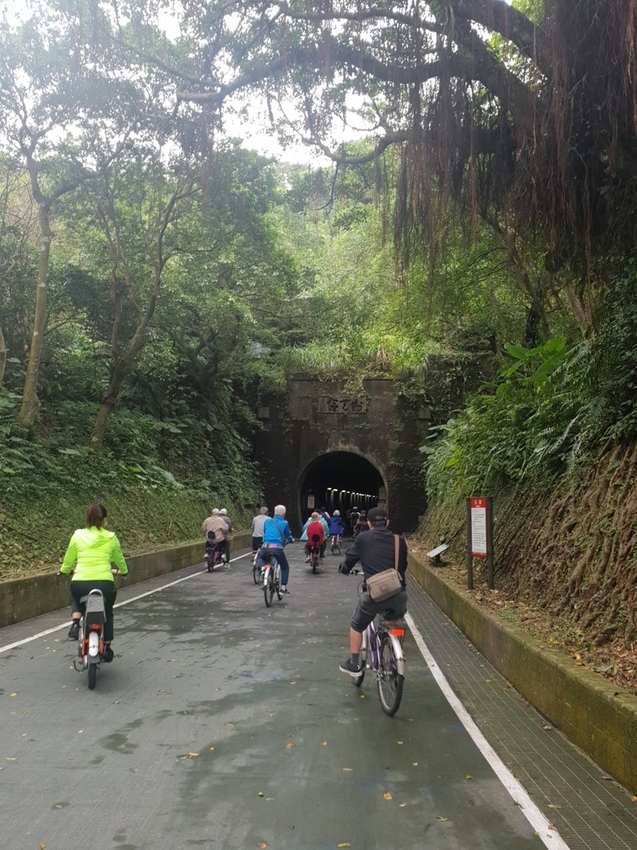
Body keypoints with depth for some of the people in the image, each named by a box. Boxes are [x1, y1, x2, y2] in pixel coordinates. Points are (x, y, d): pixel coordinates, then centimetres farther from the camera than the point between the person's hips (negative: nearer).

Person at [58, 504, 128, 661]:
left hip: (79, 584, 1)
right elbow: (119, 560, 19)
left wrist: (64, 570, 38)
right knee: (107, 612, 30)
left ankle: (75, 623, 13)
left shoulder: (78, 535, 5)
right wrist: (123, 571, 41)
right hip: (104, 584, -1)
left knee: (78, 600, 37)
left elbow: (68, 560, 15)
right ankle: (107, 647, 28)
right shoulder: (111, 538, 4)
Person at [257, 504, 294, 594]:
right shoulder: (284, 523, 8)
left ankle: (263, 567, 4)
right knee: (285, 567, 19)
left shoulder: (267, 521, 16)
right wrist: (292, 540, 43)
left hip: (265, 547, 2)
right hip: (277, 548, -2)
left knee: (260, 558, 35)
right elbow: (288, 536, 19)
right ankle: (284, 588, 10)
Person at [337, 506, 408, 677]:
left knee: (356, 625, 24)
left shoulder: (363, 538, 6)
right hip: (398, 594, 3)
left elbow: (349, 560, 14)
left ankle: (353, 664, 28)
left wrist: (343, 569, 38)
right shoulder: (399, 541, 12)